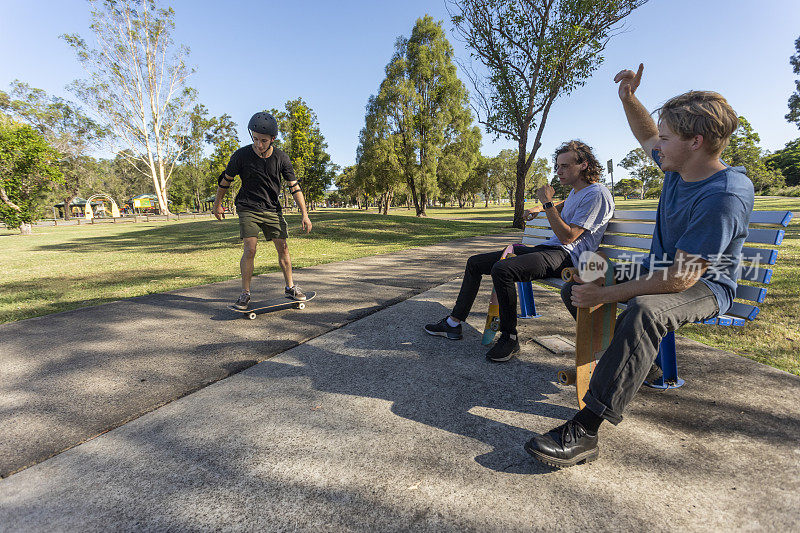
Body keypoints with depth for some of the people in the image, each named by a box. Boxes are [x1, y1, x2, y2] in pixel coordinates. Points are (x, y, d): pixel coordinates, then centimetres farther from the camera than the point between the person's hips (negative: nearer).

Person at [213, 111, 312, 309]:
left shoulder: (281, 158, -7)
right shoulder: (241, 155, -11)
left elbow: (294, 187, -4)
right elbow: (226, 180, 4)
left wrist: (304, 214, -10)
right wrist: (218, 204, 13)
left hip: (272, 209, 2)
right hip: (248, 209, -2)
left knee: (283, 248, 1)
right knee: (250, 249, -13)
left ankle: (290, 288, 15)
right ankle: (245, 294, 0)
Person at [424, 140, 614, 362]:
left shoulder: (597, 194, -10)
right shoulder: (576, 191, 19)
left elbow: (567, 236, -19)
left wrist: (547, 202, -16)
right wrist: (540, 208, 30)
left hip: (567, 255, -10)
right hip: (547, 248, 10)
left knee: (502, 269, -36)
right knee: (475, 262, 4)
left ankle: (509, 338, -20)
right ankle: (454, 323, 7)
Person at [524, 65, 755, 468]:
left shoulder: (725, 196, -28)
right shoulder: (679, 167, -1)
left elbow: (682, 278, -33)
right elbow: (646, 135, 23)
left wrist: (604, 295, -32)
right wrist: (628, 99, 9)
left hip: (704, 287, -9)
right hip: (658, 270, 9)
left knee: (643, 310, -43)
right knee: (573, 288, 3)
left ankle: (585, 430, -41)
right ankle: (629, 363, 12)